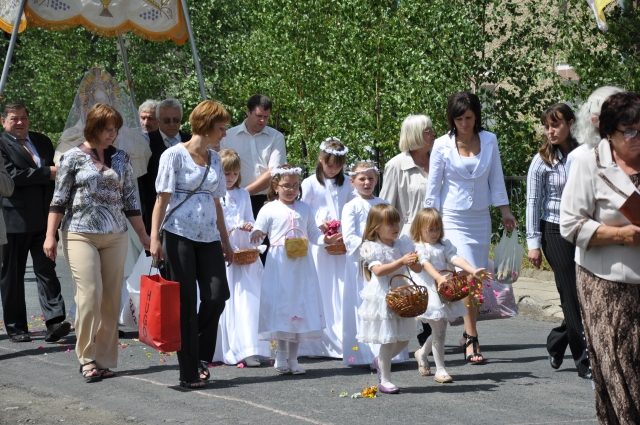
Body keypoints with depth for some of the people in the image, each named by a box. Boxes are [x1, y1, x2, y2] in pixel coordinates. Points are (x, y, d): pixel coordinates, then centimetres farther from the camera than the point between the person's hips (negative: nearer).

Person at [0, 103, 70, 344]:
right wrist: (47, 173, -16)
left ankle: (55, 322, -9)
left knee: (46, 270, -2)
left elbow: (56, 170, 22)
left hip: (43, 219, 4)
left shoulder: (42, 141, 15)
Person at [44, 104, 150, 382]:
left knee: (111, 299, 1)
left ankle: (105, 360, 8)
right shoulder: (74, 157, 1)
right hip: (80, 234, -3)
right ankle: (87, 357, -3)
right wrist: (50, 236, -5)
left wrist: (144, 236, 9)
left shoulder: (121, 159, 10)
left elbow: (130, 201, 12)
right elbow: (59, 199, 1)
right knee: (90, 294, -13)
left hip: (115, 237, 4)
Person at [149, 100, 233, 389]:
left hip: (208, 237, 5)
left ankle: (201, 356, 11)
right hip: (179, 235, -5)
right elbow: (163, 199, -6)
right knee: (185, 303, -2)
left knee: (217, 295, -9)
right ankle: (189, 373, 4)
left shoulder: (215, 159, 14)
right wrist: (154, 237, -13)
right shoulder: (175, 155, -4)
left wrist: (226, 242, 17)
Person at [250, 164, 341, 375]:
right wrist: (255, 234, -25)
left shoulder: (304, 209, 12)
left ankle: (293, 357, 10)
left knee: (300, 306, 3)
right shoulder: (269, 209, 1)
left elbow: (313, 233, 13)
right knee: (280, 305, -3)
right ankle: (281, 354, 11)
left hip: (301, 265, 3)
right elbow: (258, 231, -2)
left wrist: (325, 239, -6)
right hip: (279, 264, -3)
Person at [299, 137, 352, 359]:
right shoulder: (310, 184, 3)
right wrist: (319, 223, -13)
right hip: (319, 243, -3)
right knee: (321, 289, -2)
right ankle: (322, 340, 2)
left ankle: (343, 337, 1)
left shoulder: (346, 185, 13)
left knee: (342, 288, -1)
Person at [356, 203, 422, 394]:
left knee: (403, 340, 11)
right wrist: (401, 262, -29)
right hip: (383, 298, -6)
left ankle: (381, 361, 36)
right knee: (388, 340, -4)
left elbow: (417, 269, 8)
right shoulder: (372, 247, -9)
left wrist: (414, 262, -16)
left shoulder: (403, 244, 8)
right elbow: (378, 270, -22)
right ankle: (384, 380, 6)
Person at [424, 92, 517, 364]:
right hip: (453, 217, -3)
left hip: (481, 217, 3)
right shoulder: (442, 145, -4)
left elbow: (496, 178, 10)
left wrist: (505, 211, 7)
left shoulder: (489, 141, 4)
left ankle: (469, 333, 19)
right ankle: (471, 339, -12)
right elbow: (433, 186, 1)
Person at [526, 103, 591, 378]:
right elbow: (533, 202, -1)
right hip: (556, 232, -3)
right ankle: (584, 361, 4)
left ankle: (556, 344, 24)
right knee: (572, 296, -3)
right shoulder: (542, 160, -2)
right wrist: (533, 242, -5)